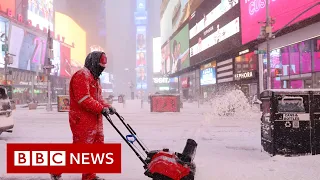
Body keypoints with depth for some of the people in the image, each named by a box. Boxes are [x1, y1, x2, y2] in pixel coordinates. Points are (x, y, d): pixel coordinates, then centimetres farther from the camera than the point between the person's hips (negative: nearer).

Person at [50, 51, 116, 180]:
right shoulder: (82, 75, -13)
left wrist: (107, 106, 4)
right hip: (83, 120, -10)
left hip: (95, 120, 10)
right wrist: (101, 108, -22)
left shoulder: (94, 78, 20)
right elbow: (84, 99, -22)